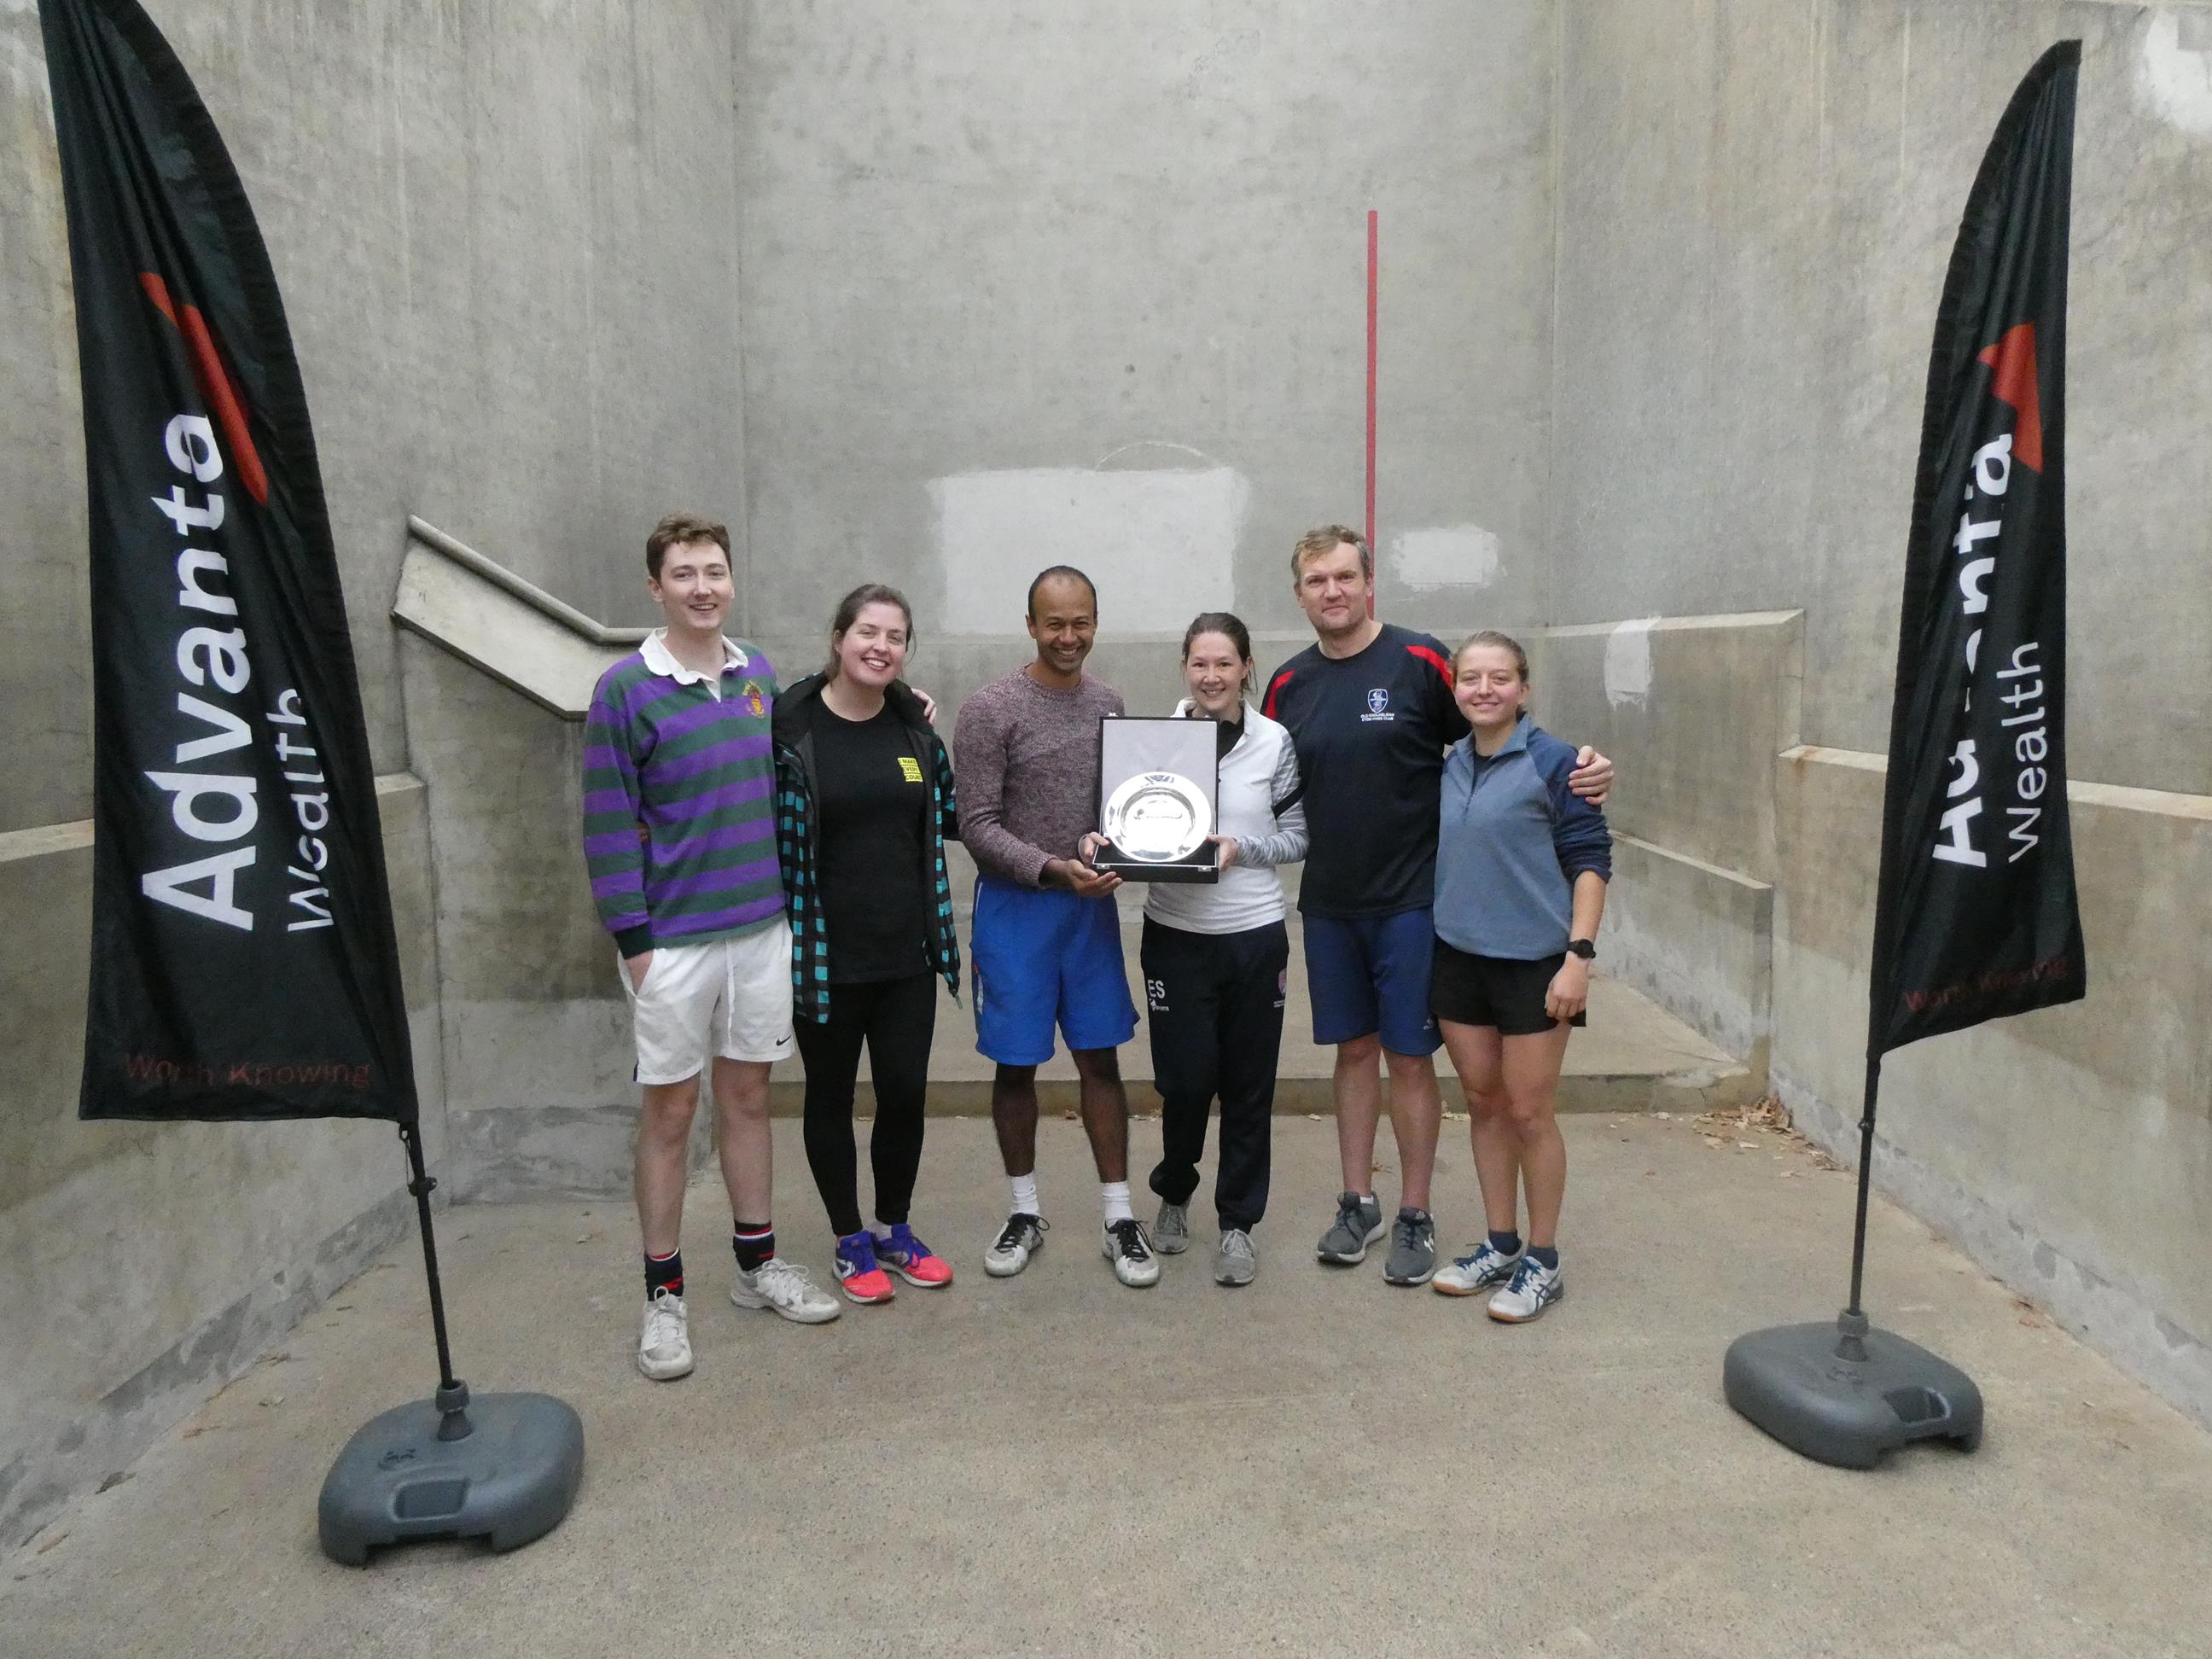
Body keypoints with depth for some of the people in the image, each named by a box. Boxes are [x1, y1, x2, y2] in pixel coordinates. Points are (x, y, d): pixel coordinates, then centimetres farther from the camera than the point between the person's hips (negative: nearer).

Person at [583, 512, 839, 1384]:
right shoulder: (625, 690, -9)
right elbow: (608, 823, -9)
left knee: (748, 1095, 14)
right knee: (670, 1110, 5)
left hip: (763, 927, 4)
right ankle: (664, 1295, 19)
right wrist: (633, 938, -12)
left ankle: (757, 1262, 29)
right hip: (673, 939, -4)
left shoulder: (760, 675, 6)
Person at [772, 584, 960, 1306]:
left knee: (906, 1094, 11)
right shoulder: (789, 727, -11)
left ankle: (894, 1229, 33)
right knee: (832, 1098, 12)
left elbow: (948, 818, 13)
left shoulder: (915, 725, 3)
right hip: (825, 953, -4)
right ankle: (851, 1243, 30)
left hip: (908, 951, 4)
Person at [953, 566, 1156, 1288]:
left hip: (1090, 904, 4)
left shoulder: (1109, 703, 6)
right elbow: (978, 826, -12)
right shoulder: (991, 709, -10)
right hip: (1016, 906, -4)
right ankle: (1026, 1213, 24)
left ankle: (1119, 1218, 17)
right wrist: (1052, 870, -23)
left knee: (1100, 1060, 8)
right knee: (1017, 1064, 7)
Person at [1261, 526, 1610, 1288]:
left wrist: (1580, 769, -19)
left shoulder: (1421, 662, -7)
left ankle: (1414, 1218, 18)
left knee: (1409, 1056, 4)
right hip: (1327, 904, 4)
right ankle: (1358, 1204, 26)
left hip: (1410, 901, -3)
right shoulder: (1288, 684, 5)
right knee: (1354, 1050, 13)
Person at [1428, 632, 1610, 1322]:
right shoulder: (1448, 764, 6)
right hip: (1459, 956, 5)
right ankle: (1500, 1245, 28)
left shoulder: (1553, 761, -10)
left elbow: (1590, 861, -10)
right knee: (1483, 1102, 13)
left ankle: (1542, 1262, 19)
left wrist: (1579, 955, -16)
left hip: (1533, 961, -5)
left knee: (1528, 1111, 3)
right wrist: (1430, 941, 12)